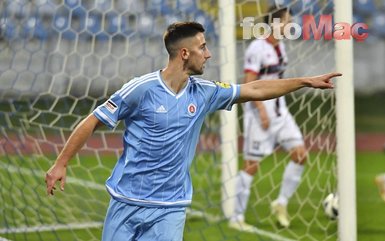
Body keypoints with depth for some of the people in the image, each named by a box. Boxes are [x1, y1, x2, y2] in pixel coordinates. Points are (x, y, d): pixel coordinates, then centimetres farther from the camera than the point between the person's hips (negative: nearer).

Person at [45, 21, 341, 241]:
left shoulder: (204, 93, 3)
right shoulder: (141, 88, -12)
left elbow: (255, 90, 13)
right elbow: (94, 121, -5)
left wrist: (306, 81, 13)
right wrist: (61, 163, -7)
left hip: (170, 207, 3)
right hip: (127, 202, -3)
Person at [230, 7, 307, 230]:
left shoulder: (280, 46, 11)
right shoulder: (257, 48, -15)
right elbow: (248, 84, -18)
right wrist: (262, 110, -23)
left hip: (280, 110, 8)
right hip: (259, 112, -8)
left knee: (300, 153, -2)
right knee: (252, 165, -3)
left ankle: (282, 203, 12)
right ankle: (237, 217, 6)